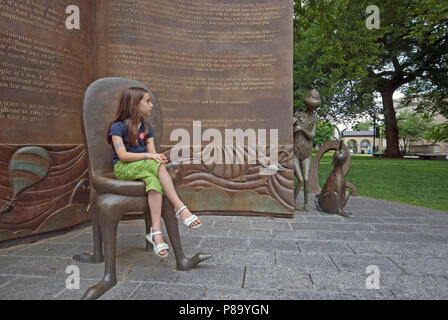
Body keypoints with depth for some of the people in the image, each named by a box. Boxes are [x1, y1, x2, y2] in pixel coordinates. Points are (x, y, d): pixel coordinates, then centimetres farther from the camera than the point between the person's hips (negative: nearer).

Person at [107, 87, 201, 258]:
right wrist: (147, 156, -23)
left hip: (145, 168, 4)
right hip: (123, 169, -4)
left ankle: (156, 232, -42)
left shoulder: (147, 128, 15)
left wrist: (158, 158, -19)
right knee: (158, 165, -33)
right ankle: (180, 208, -34)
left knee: (154, 180, -33)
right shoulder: (118, 127, -2)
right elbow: (122, 155, -13)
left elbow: (153, 154, 5)